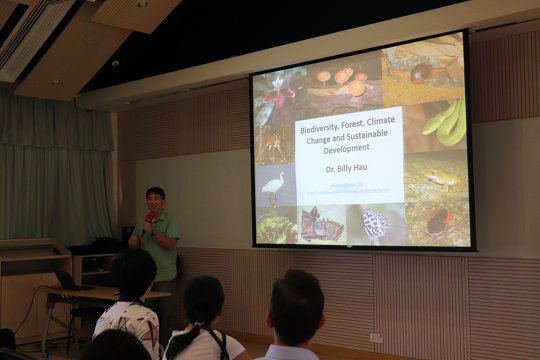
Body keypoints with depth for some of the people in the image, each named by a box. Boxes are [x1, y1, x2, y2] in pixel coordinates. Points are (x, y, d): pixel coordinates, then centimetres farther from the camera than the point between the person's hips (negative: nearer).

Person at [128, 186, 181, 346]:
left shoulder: (170, 221, -4)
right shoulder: (143, 221, 12)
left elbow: (170, 245, -14)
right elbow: (137, 246, 20)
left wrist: (152, 232, -20)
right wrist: (133, 243, -2)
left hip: (166, 277, -5)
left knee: (167, 314, -2)